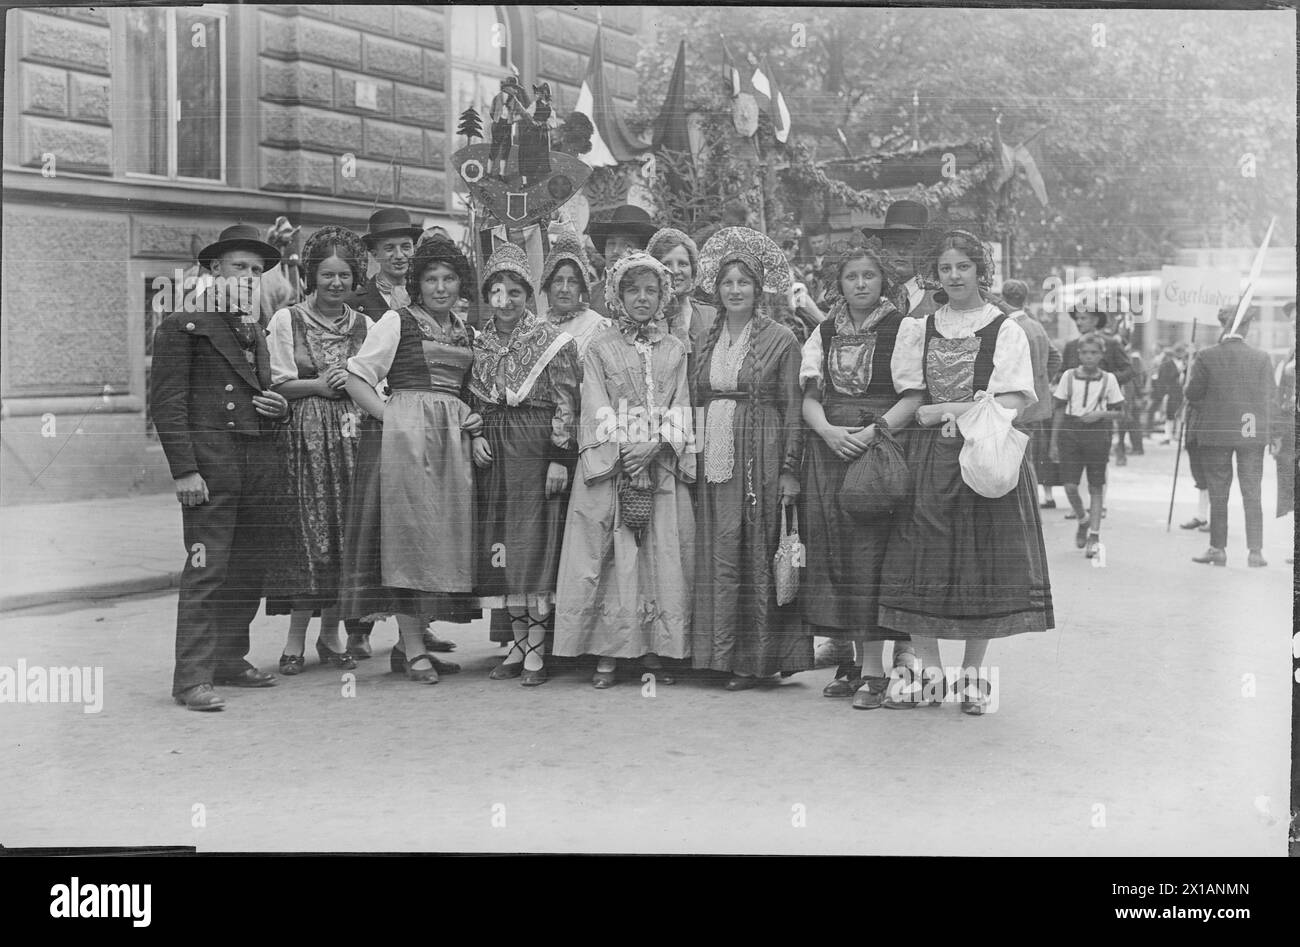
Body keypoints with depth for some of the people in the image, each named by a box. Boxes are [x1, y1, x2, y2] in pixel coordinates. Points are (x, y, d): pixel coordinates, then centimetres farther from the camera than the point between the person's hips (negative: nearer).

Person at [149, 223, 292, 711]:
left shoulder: (260, 332, 22)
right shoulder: (182, 327, 2)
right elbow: (167, 402, -5)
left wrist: (281, 407, 7)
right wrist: (184, 469, -13)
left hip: (262, 463, 7)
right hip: (212, 460, -7)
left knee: (249, 569, 9)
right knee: (207, 569, -9)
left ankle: (231, 659, 21)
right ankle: (193, 678, -7)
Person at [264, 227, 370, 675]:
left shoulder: (365, 325, 12)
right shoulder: (285, 321, 4)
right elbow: (275, 384, 0)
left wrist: (350, 383, -7)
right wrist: (320, 386, -10)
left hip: (351, 437, 3)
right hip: (303, 437, -3)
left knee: (347, 534, 0)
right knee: (306, 532, -6)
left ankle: (330, 633, 10)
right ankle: (296, 637, 2)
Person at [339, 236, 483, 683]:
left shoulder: (466, 333, 18)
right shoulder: (396, 321, 0)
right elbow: (355, 378, -5)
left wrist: (473, 420, 6)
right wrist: (391, 416, -14)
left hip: (452, 439, 6)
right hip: (404, 435, -6)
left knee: (442, 535, 5)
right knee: (408, 531, -8)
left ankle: (410, 641, 14)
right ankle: (413, 651, -6)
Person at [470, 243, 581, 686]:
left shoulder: (552, 341, -3)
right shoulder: (479, 343, 11)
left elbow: (566, 405, -6)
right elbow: (470, 400, 16)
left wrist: (560, 458, -12)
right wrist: (474, 437, -1)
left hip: (537, 449, -5)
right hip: (493, 452, 5)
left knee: (535, 541, -7)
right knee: (502, 547, 5)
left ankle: (536, 649, -3)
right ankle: (519, 642, 13)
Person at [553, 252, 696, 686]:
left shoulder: (675, 349, 13)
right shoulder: (601, 348, 7)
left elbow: (680, 408, 5)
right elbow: (597, 410, 0)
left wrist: (656, 446, -12)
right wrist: (623, 453, -13)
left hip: (662, 465, 2)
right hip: (608, 465, -2)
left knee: (663, 555, -2)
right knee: (610, 556, -5)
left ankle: (653, 650, 6)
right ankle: (608, 654, -1)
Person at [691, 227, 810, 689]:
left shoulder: (780, 338, 0)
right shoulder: (709, 339, 14)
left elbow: (793, 408, -3)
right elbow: (697, 402, 15)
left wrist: (790, 470, -10)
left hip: (762, 457, -4)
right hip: (715, 457, 4)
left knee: (759, 555, -2)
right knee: (720, 556, 3)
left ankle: (758, 657, 5)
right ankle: (724, 653, 9)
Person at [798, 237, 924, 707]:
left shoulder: (902, 329, 2)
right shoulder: (824, 333, 15)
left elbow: (914, 395, -6)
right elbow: (810, 397, 9)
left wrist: (876, 430, -18)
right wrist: (829, 431, -10)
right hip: (829, 451, 5)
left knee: (870, 553, -11)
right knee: (835, 552, 2)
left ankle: (874, 668, -8)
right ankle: (856, 659, 11)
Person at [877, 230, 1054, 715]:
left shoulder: (1005, 330, 2)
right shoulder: (919, 330, 12)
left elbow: (1010, 404, -6)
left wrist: (945, 409, -7)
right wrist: (947, 415, -8)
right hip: (928, 460, 3)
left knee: (983, 563, -1)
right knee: (921, 562, -2)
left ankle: (973, 673, 11)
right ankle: (930, 671, 9)